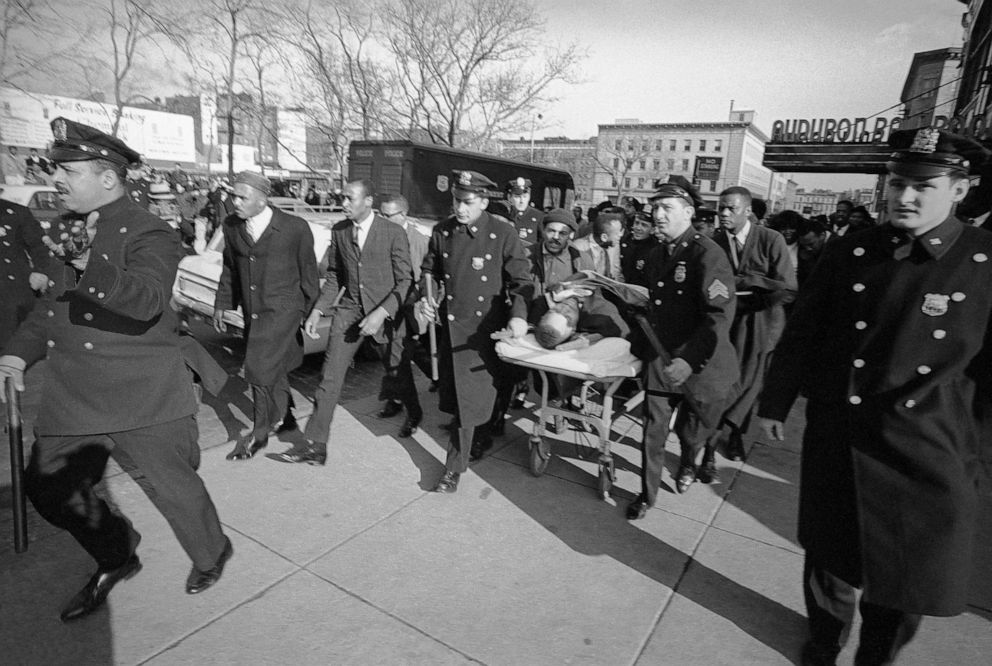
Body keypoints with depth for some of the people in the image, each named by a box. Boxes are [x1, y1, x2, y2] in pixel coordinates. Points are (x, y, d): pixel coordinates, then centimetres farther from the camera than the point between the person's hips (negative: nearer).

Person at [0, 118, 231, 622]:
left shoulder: (149, 234, -13)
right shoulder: (68, 231, 14)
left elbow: (147, 300, -31)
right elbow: (51, 304, 22)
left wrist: (93, 268, -46)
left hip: (142, 399, -8)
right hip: (71, 400, 8)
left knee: (170, 485, 5)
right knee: (47, 486, 12)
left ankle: (211, 554, 34)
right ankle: (116, 558, 37)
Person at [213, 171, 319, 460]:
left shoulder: (295, 228, -12)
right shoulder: (231, 226, 2)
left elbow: (308, 272, -3)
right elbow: (230, 268, 14)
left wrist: (312, 314, 1)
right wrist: (222, 305, 12)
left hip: (283, 309, -5)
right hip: (253, 312, 6)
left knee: (259, 366, -12)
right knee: (271, 370, 16)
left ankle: (261, 431, 9)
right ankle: (284, 418, 39)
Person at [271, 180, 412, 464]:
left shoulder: (394, 234, -12)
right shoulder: (339, 231, 3)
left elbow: (405, 281, -11)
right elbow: (334, 276, 11)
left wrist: (380, 313, -22)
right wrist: (317, 310, 2)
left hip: (385, 310, -3)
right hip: (349, 309, 4)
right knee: (330, 377, -3)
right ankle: (315, 445, 4)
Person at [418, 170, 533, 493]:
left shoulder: (504, 234, -10)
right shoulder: (442, 231, 2)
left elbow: (521, 281, -7)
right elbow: (429, 270, 16)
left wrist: (518, 315, -23)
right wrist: (426, 297, -2)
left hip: (486, 326, -4)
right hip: (451, 323, 5)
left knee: (471, 396, -1)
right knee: (454, 394, 14)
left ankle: (455, 467, 13)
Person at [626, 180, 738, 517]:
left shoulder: (707, 253, -17)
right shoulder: (660, 254, 9)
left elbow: (720, 315, -24)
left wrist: (689, 360, -32)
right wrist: (643, 344, 13)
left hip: (701, 364, -5)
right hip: (660, 358, 5)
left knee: (691, 429, 15)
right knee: (653, 431, 5)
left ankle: (688, 464, 48)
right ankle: (647, 494, 22)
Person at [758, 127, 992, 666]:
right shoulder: (847, 253, -2)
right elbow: (801, 334, 3)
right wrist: (774, 403, 5)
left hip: (925, 457, -1)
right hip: (834, 442, 2)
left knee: (907, 581, 12)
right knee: (830, 557, 18)